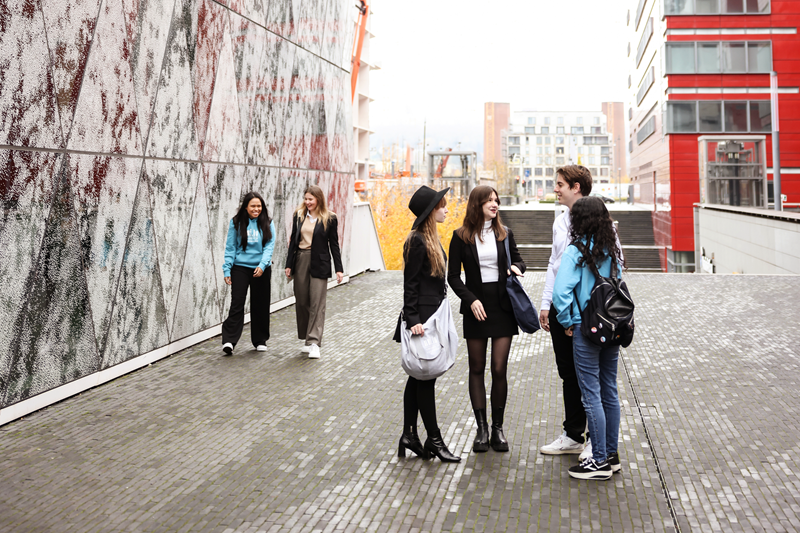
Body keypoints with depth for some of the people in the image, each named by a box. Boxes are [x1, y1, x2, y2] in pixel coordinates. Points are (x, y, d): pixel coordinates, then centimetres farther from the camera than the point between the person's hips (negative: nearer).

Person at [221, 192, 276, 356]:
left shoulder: (267, 224, 2)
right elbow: (230, 247, 2)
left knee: (260, 305, 8)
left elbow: (269, 246, -5)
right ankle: (228, 341, -12)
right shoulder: (236, 223, 0)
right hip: (240, 267, -1)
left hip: (261, 269, 2)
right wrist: (227, 270, -3)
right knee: (237, 302, -10)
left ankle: (260, 341, 21)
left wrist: (262, 265, -19)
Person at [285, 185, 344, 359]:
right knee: (301, 302, 7)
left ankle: (314, 343, -9)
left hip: (319, 263, -4)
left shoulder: (329, 218, -1)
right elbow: (293, 240, 12)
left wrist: (339, 269, -2)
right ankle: (307, 340, 19)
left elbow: (334, 244, 1)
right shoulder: (299, 215, 9)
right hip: (300, 260, 4)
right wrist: (289, 265, 8)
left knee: (317, 303, -7)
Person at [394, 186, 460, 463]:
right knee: (425, 377, -2)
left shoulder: (431, 238, 14)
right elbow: (410, 284, -17)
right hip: (422, 317, -10)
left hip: (432, 314, 10)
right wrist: (412, 320, -22)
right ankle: (433, 440, 6)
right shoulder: (418, 241, -15)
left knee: (419, 376, 12)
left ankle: (409, 436, 19)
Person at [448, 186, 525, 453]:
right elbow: (453, 276, 0)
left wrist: (516, 267, -5)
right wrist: (471, 300, -13)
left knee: (499, 369, -1)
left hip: (503, 306, 1)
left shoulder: (505, 233, 6)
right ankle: (482, 428, 14)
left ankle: (497, 428, 12)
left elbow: (517, 259, 19)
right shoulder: (461, 236, 0)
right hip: (476, 308, -1)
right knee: (477, 369, 5)